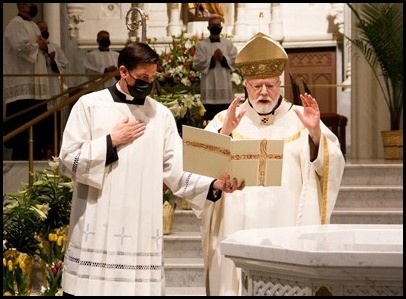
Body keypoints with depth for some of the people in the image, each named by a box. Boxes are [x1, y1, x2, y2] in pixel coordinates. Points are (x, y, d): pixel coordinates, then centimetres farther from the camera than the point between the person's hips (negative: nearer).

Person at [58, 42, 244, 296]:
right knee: (92, 287, -1)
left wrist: (214, 184, -13)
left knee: (139, 286, -1)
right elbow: (68, 161, -2)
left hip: (142, 229, 2)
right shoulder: (89, 105, 2)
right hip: (97, 228, -2)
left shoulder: (162, 115, 9)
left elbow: (176, 172, 2)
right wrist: (111, 141, -7)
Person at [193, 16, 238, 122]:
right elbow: (198, 64, -5)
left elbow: (235, 61, 3)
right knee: (210, 116, -1)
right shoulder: (201, 44, 3)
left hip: (224, 85, 2)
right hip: (209, 86, -2)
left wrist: (223, 58, -12)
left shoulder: (228, 44, 10)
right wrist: (212, 59, -15)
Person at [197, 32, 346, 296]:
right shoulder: (226, 120, 8)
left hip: (288, 232, 0)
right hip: (238, 232, 0)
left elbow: (332, 167, -2)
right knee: (239, 284, 1)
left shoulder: (299, 120, 7)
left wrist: (316, 133, -18)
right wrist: (224, 134, -21)